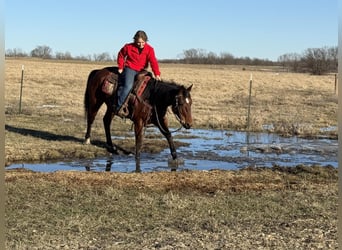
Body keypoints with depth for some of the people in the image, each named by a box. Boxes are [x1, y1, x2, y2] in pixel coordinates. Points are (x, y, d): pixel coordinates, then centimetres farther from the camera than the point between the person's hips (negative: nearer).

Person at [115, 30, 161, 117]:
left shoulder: (149, 49, -6)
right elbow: (121, 55, 10)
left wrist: (157, 74, -27)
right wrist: (120, 67, 6)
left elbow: (153, 62, -16)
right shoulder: (128, 47, -7)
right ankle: (119, 107, -24)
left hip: (141, 71, 4)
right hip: (130, 69, -4)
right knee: (128, 86, -24)